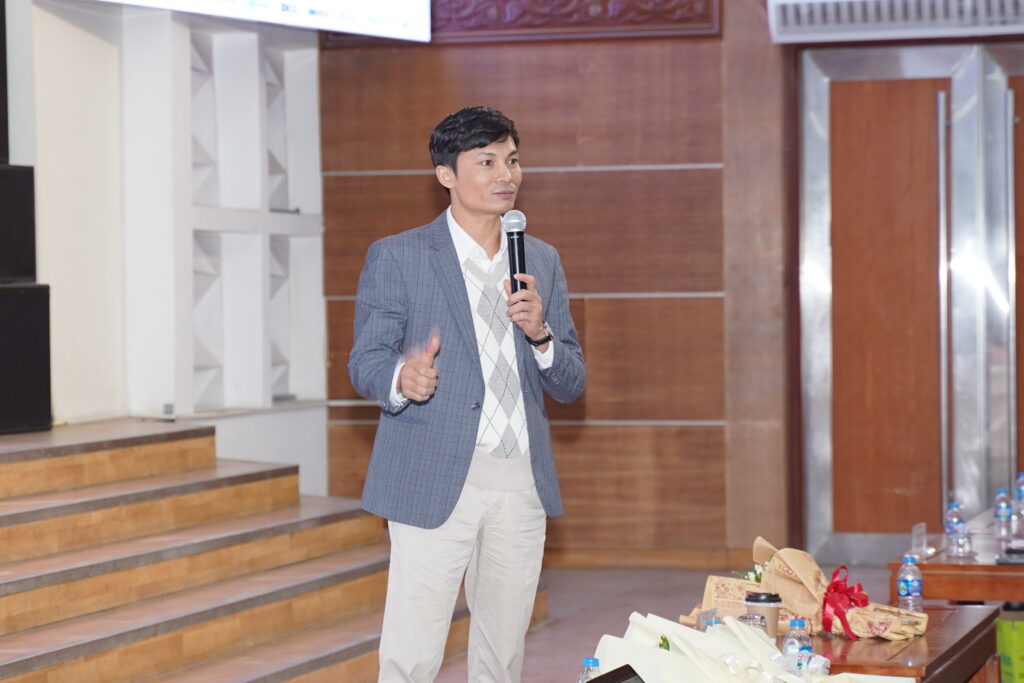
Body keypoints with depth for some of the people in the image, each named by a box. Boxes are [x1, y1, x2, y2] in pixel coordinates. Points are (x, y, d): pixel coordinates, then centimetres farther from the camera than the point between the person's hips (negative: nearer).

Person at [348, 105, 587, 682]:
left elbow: (571, 384, 13)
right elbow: (365, 363, -2)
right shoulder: (396, 257, 2)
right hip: (434, 482, -4)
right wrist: (401, 378, -25)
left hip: (521, 484, 4)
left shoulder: (543, 261, 14)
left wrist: (540, 333, -8)